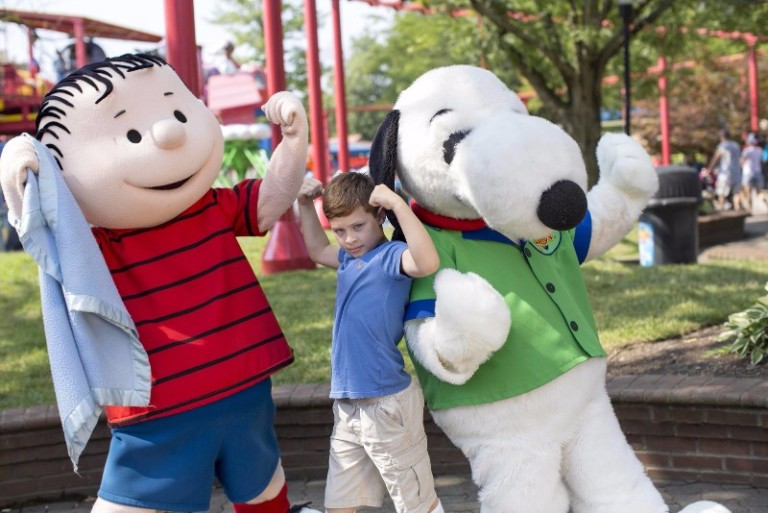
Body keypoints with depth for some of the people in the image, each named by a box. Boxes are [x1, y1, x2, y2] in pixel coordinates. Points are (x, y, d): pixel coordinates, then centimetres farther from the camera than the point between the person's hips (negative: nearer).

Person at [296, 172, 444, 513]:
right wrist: (305, 205, 21)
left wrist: (397, 202, -33)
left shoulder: (391, 255, -14)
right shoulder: (350, 258, 11)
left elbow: (427, 262, -37)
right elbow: (317, 250, 34)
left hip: (386, 404, -8)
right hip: (347, 406, 9)